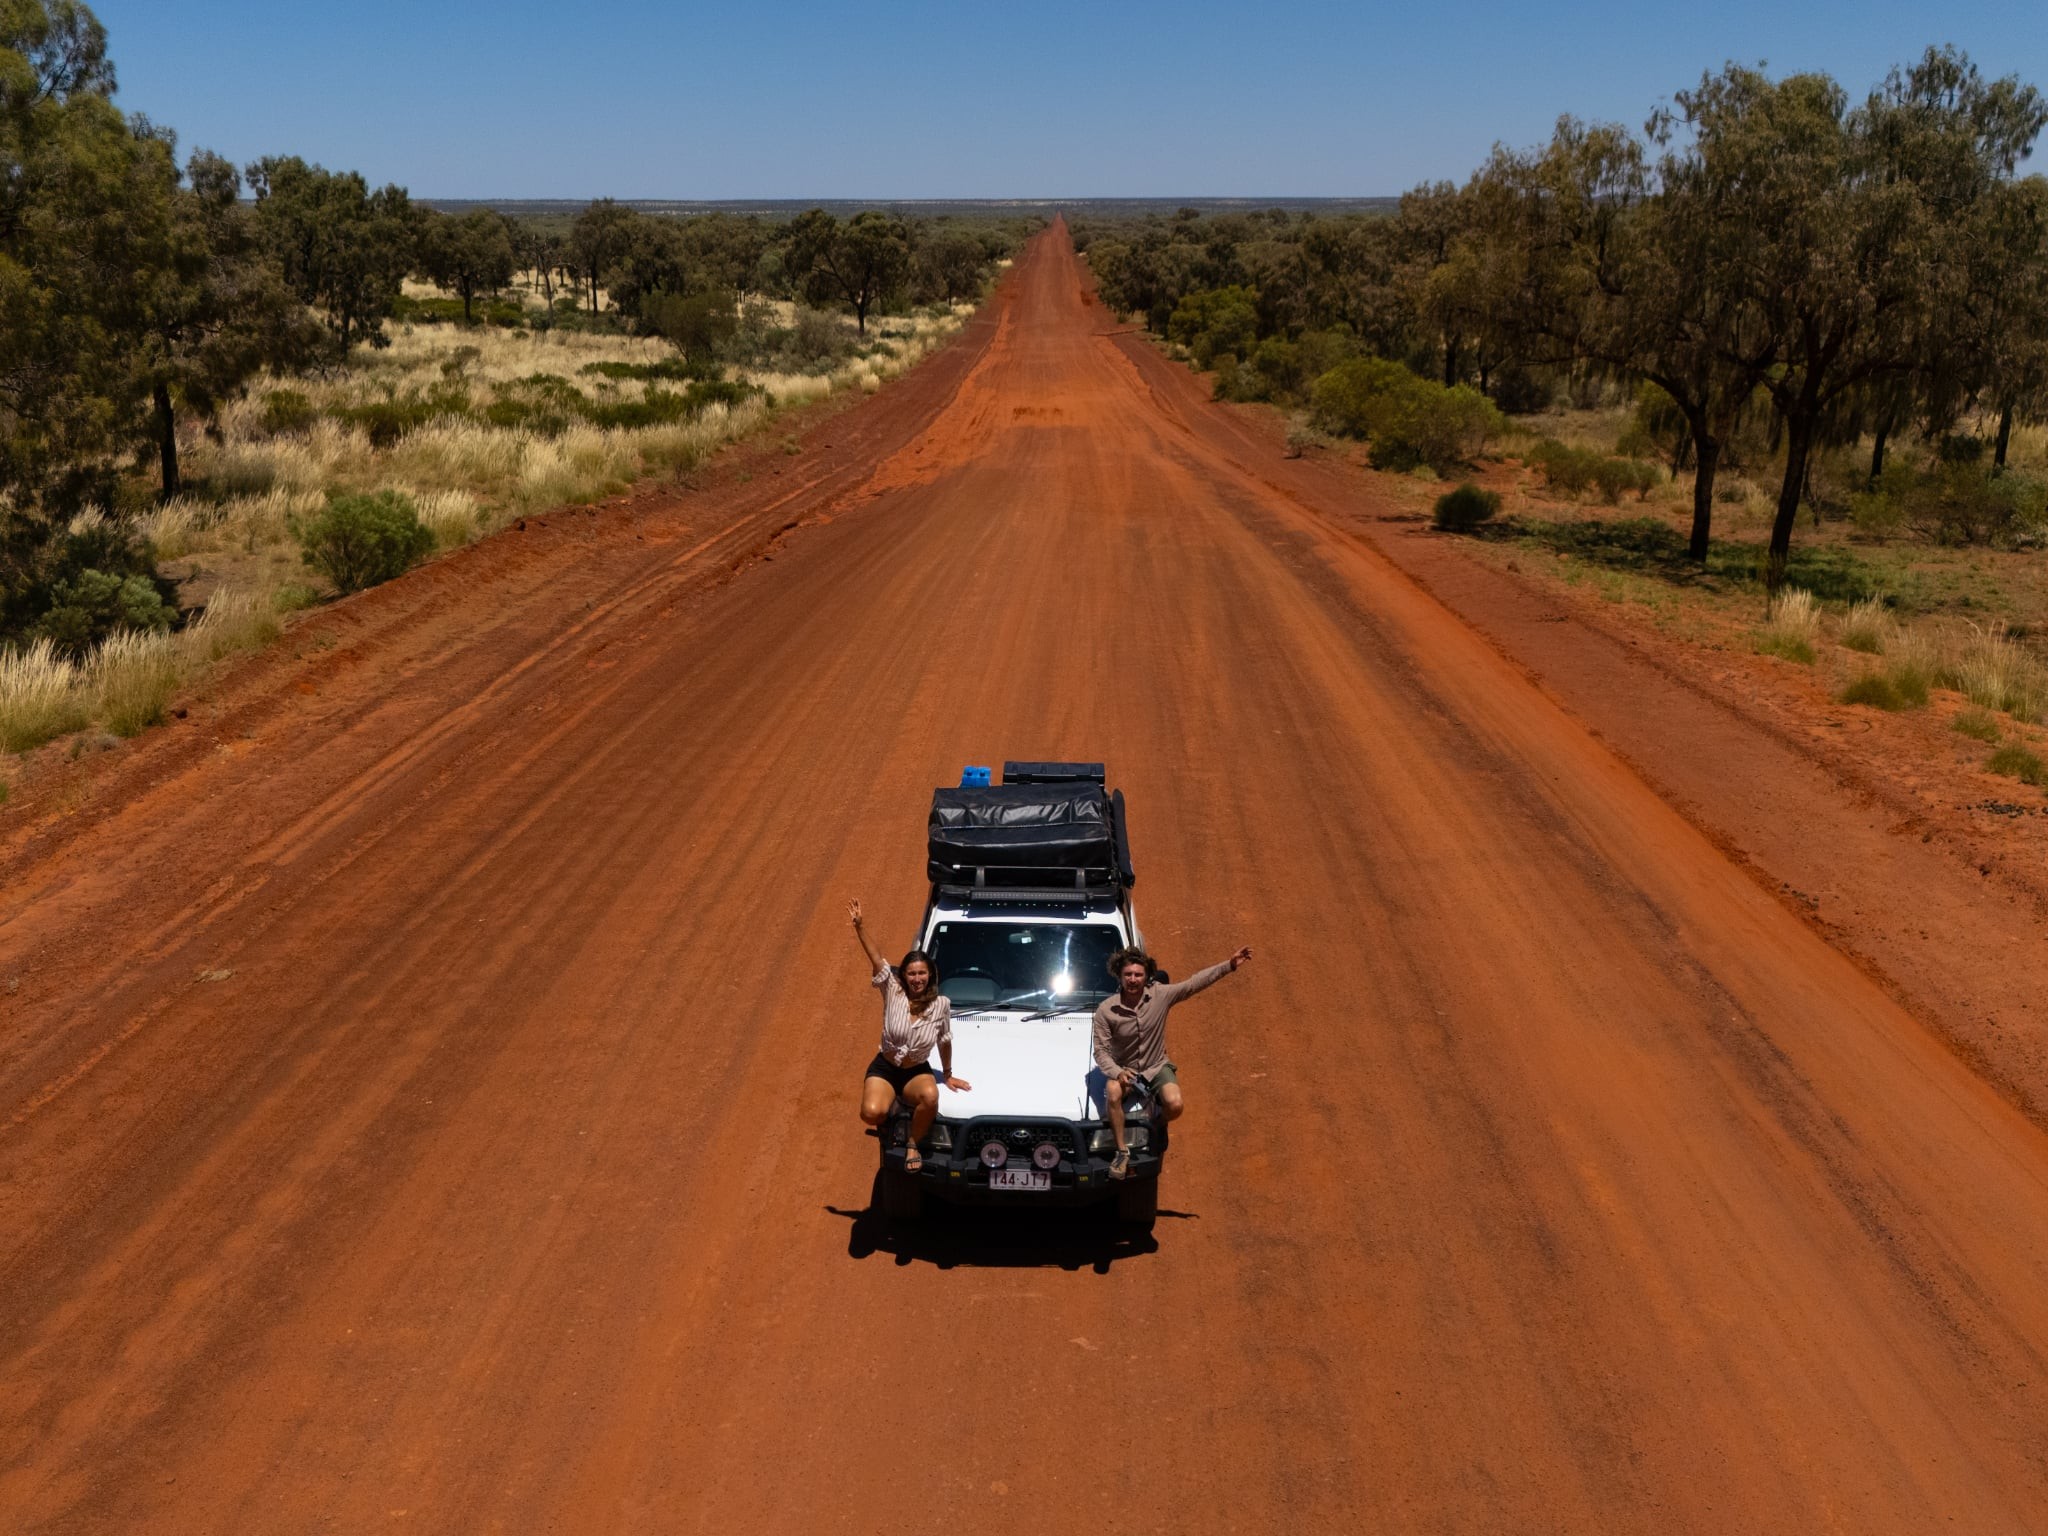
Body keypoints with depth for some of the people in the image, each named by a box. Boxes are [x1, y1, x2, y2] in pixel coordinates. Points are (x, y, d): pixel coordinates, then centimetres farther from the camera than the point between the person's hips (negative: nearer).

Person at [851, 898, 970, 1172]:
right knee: (872, 1113, -27)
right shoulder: (893, 992, -11)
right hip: (884, 1068, 0)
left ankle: (913, 1144, -10)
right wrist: (859, 926, -27)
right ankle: (890, 1118, 13)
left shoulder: (941, 1005, -9)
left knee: (930, 1096, -36)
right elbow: (875, 957, -19)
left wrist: (948, 1075, 12)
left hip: (917, 1072, 0)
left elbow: (945, 1042, 4)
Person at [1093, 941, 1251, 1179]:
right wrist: (1117, 1073, -31)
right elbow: (1101, 1051, -13)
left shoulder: (1160, 995, -13)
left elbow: (1195, 983, -9)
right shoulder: (1106, 1010, -17)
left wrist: (1229, 965, -14)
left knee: (1174, 1105, -26)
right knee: (1112, 1093, -36)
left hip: (1157, 1067, 1)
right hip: (1123, 1069, -1)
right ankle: (1122, 1151, -20)